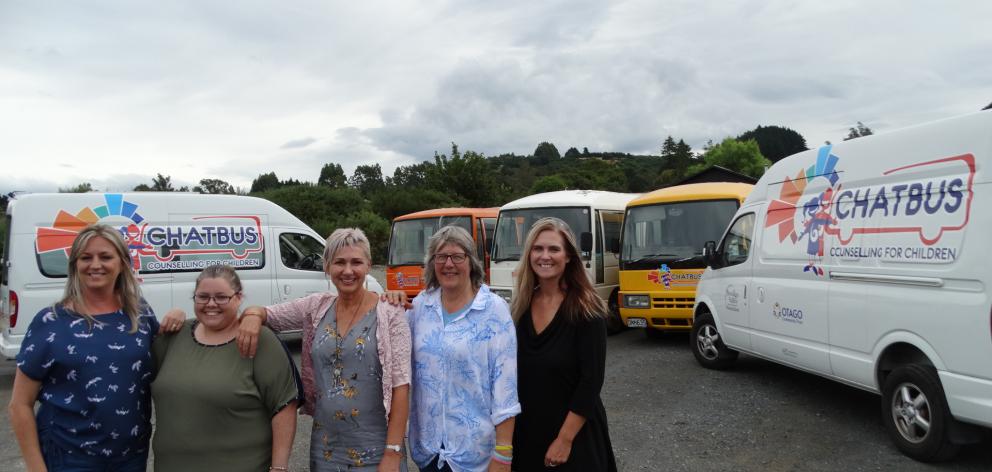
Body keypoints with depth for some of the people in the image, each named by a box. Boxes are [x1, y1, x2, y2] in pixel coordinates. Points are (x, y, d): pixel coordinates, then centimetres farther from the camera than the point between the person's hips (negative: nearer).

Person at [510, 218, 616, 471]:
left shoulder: (586, 308, -14)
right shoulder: (521, 306, 1)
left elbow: (591, 381, -17)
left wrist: (565, 438, -18)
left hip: (575, 434, -5)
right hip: (526, 432, 5)